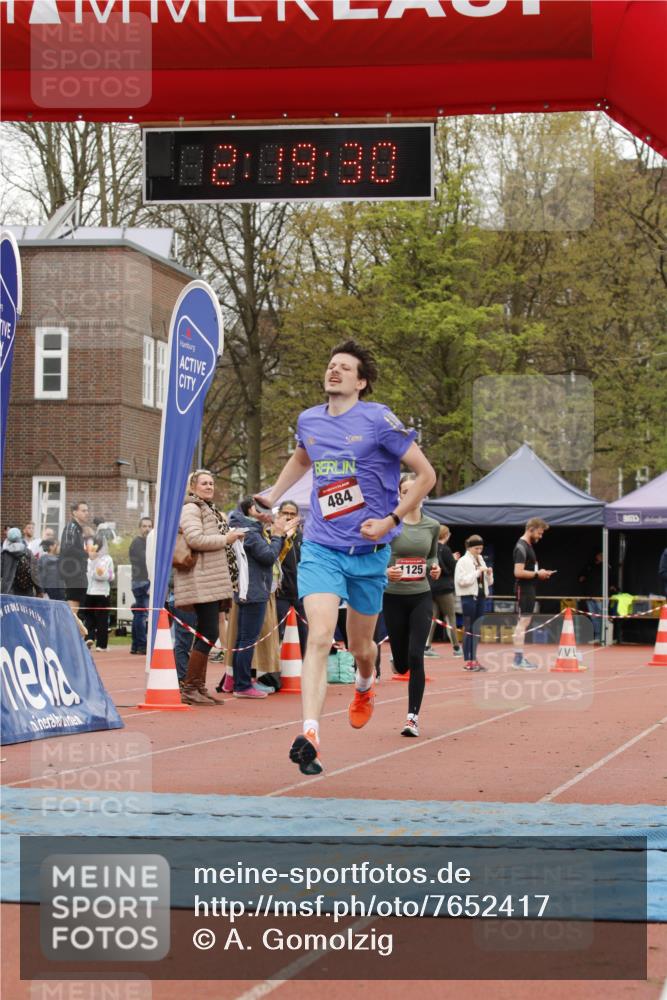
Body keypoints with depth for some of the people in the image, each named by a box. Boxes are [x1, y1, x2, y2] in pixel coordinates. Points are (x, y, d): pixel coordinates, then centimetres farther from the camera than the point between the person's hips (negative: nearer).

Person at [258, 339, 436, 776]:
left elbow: (426, 475, -5)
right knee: (320, 637, -18)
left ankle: (365, 686, 51)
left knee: (360, 645, 14)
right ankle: (309, 736, -26)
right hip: (320, 548, 2)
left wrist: (391, 520, -11)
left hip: (369, 551, -2)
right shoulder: (309, 421, 7)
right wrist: (271, 497, 25)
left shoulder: (378, 419, -8)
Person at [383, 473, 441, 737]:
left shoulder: (432, 526, 4)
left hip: (421, 597, 1)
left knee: (415, 657, -12)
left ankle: (413, 717, -7)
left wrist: (434, 568, -1)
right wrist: (385, 572, -23)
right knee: (401, 663, 6)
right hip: (394, 598, -1)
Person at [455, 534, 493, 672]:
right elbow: (462, 580, -18)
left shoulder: (481, 560, 14)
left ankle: (474, 659, 14)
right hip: (469, 597, -7)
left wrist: (489, 574, 0)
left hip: (480, 596, 7)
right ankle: (467, 661, -1)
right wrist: (477, 572, -17)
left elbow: (488, 582, 20)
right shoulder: (463, 561, -6)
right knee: (469, 629, -4)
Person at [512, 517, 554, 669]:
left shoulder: (528, 546, 16)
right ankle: (518, 660, -10)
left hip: (529, 589, 11)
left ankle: (520, 658, 17)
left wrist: (540, 573, 8)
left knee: (524, 622, 12)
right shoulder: (521, 547, -16)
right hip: (524, 589, -11)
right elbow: (518, 572, -24)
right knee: (522, 622, -10)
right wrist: (537, 574, -17)